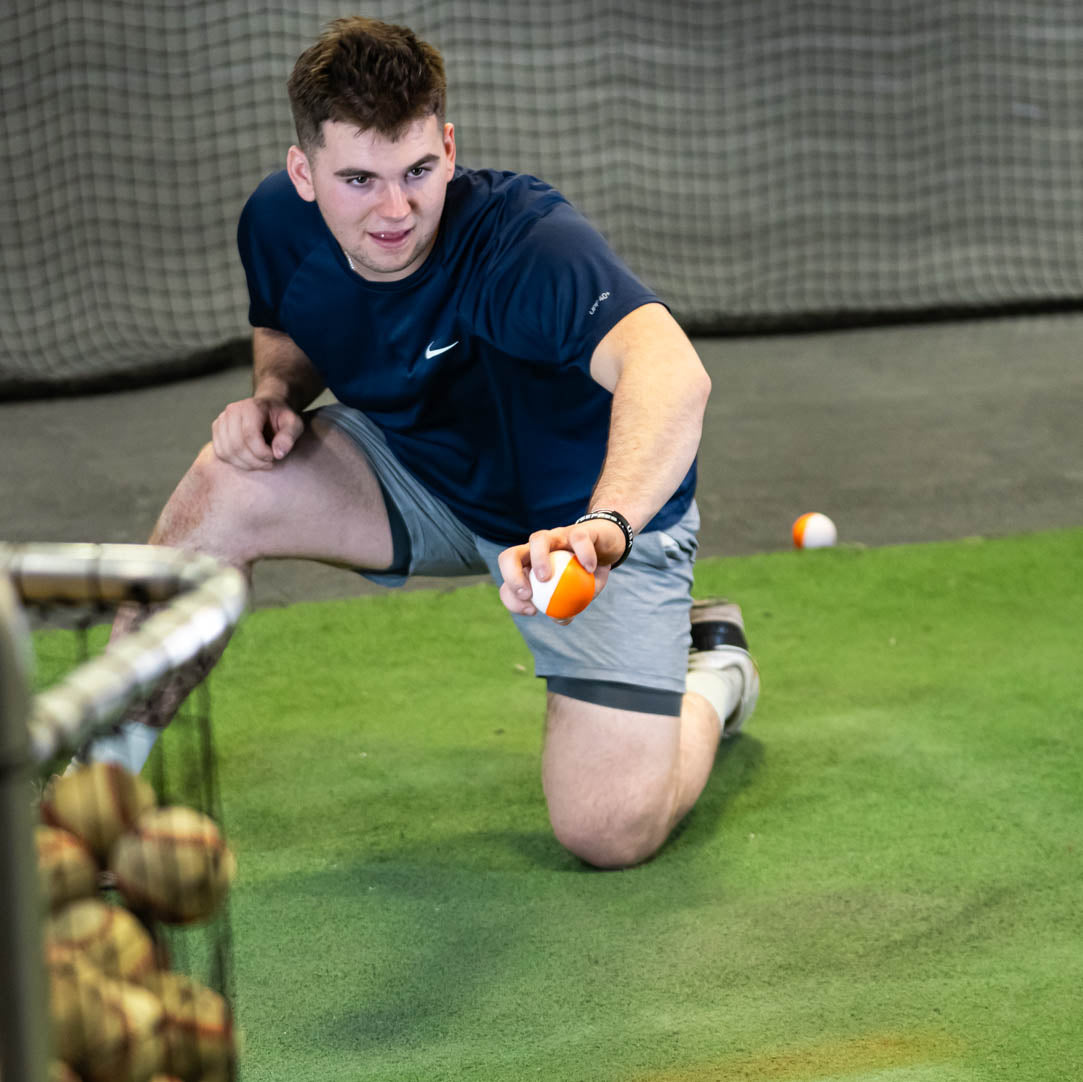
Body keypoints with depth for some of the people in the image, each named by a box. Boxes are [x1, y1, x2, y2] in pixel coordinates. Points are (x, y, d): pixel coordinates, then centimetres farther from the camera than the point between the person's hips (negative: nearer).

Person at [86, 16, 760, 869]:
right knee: (232, 479, -22)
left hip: (605, 510, -5)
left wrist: (602, 527, -74)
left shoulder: (524, 241, -37)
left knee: (609, 832, -16)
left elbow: (671, 371, -55)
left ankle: (708, 675, 19)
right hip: (426, 473, 5)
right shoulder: (278, 225, -17)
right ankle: (99, 771, -5)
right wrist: (274, 394, -15)